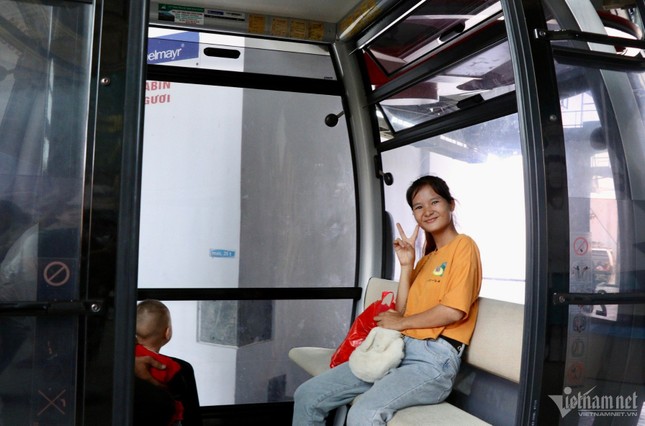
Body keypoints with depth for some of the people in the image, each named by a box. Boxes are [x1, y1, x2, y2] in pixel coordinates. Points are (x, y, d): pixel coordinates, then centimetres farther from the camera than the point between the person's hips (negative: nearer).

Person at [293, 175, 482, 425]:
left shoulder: (463, 245, 0)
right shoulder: (425, 259, 22)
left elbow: (454, 310, -13)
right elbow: (402, 313, 11)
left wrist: (402, 322, -1)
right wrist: (406, 265, 4)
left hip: (435, 358, -8)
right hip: (398, 348, 8)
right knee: (307, 395, -3)